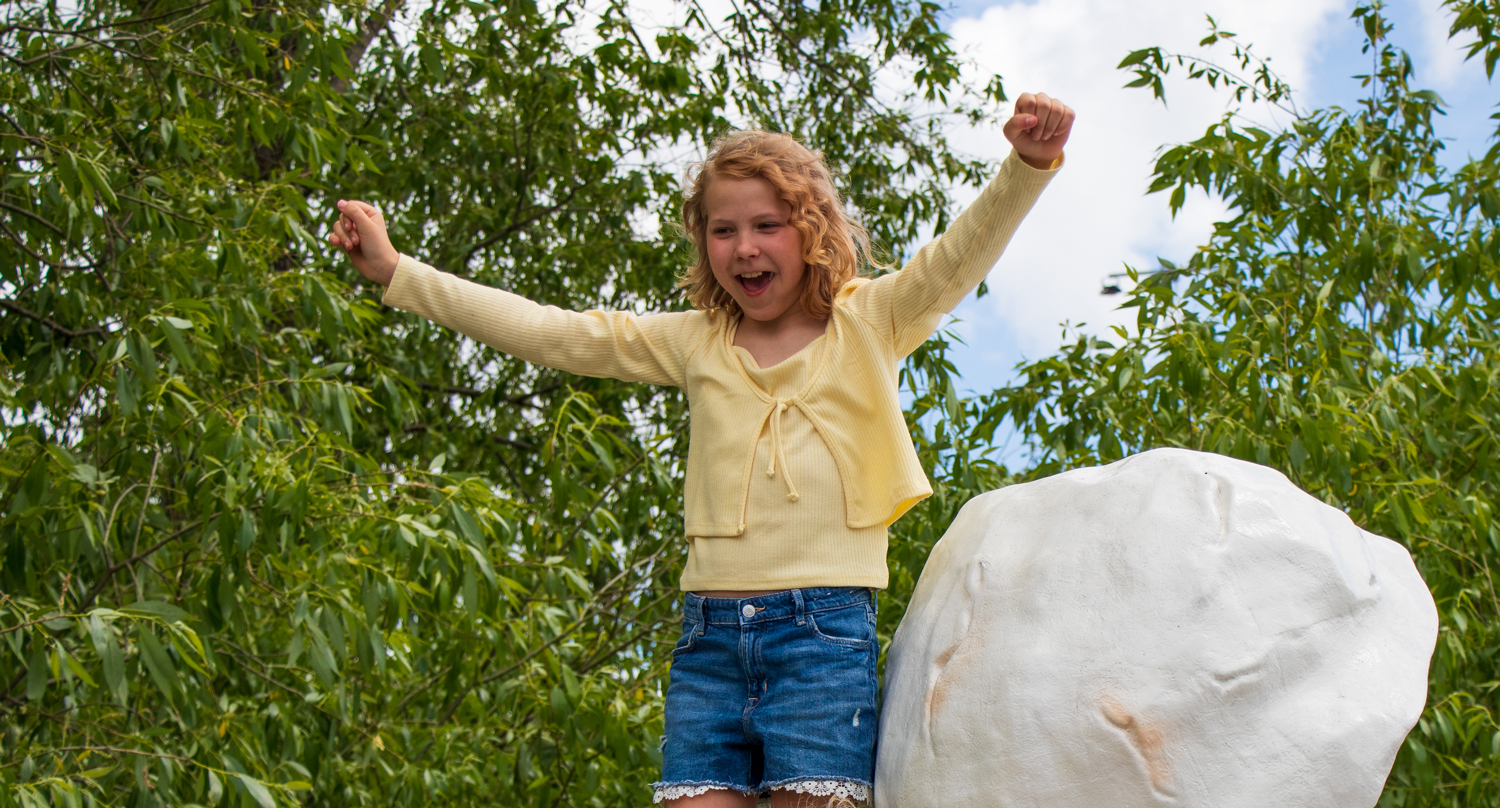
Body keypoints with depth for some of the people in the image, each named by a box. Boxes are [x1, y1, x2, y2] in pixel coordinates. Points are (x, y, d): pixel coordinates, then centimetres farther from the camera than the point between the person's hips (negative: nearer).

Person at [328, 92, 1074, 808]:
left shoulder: (868, 324, 9)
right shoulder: (695, 342, 16)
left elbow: (959, 256, -6)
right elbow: (551, 333, 16)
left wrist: (1028, 165, -26)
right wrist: (397, 273, 13)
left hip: (823, 629, -3)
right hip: (709, 633, 3)